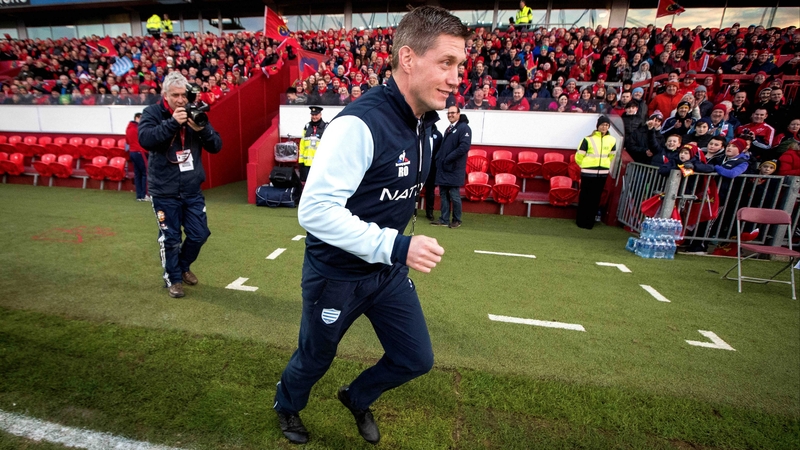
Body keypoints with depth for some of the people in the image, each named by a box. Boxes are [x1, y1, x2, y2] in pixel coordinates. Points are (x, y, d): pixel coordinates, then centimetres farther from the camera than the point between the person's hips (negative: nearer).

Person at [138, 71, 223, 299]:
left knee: (199, 234, 9)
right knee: (170, 238, 5)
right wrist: (172, 122, -29)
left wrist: (203, 129, -20)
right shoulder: (152, 113, -4)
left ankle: (184, 265, 37)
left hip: (192, 190, 3)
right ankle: (173, 278, 26)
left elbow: (216, 146, -2)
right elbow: (145, 139, -22)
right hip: (164, 191, -3)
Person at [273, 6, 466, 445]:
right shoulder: (360, 123, -28)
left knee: (416, 359, 15)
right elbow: (315, 209, -30)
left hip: (388, 270, 7)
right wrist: (395, 245, -34)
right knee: (315, 360, 19)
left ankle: (358, 398, 47)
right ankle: (286, 406, 56)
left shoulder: (424, 122, 0)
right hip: (336, 274, -7)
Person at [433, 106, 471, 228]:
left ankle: (457, 220, 10)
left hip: (454, 168, -8)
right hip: (443, 167, 8)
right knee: (443, 194, 8)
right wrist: (439, 159, 8)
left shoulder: (464, 128, -7)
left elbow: (464, 147, -19)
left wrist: (448, 159, -18)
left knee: (454, 195, -3)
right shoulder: (448, 129, 19)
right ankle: (444, 219, 15)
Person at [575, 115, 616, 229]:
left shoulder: (612, 140, 3)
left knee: (596, 198, 9)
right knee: (585, 197, 3)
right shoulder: (588, 139, -11)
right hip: (588, 173, -4)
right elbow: (579, 156, -5)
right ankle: (581, 221, 15)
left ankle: (590, 222, 19)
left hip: (602, 173, 4)